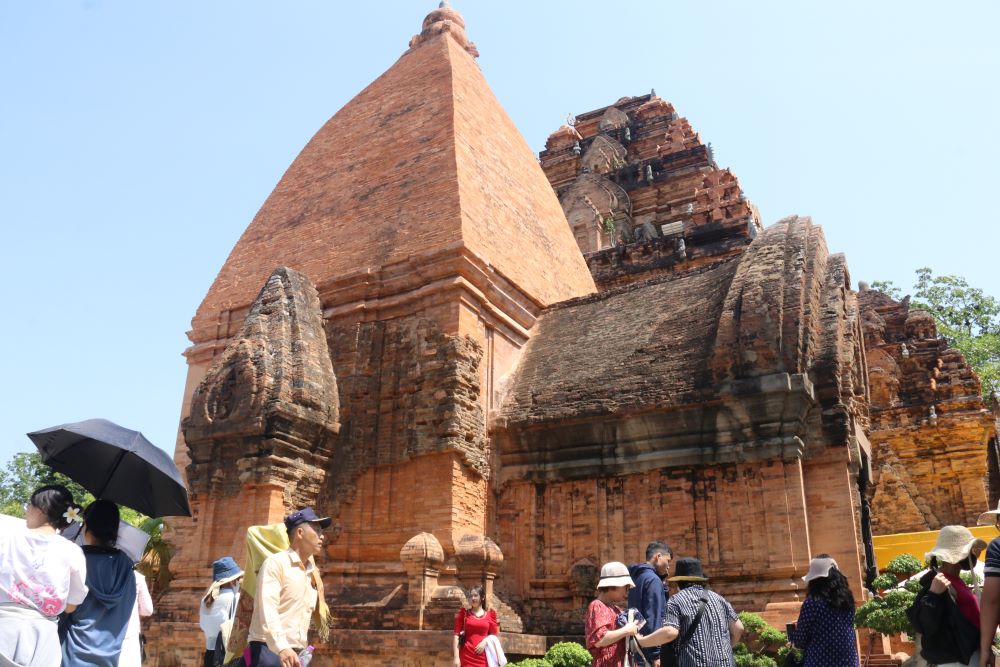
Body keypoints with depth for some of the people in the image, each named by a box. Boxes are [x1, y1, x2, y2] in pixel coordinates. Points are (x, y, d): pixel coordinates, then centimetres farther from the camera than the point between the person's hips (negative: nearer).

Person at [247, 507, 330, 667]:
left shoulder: (312, 574, 18)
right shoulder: (276, 562, -6)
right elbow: (268, 609, -19)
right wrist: (281, 647, -30)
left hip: (297, 654, 8)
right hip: (270, 650, -8)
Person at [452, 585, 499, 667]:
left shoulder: (490, 614, 8)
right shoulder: (464, 613, 6)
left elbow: (494, 634, 12)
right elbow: (457, 634, 1)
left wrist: (485, 641, -9)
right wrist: (456, 657, -7)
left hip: (484, 656, 1)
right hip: (467, 656, -1)